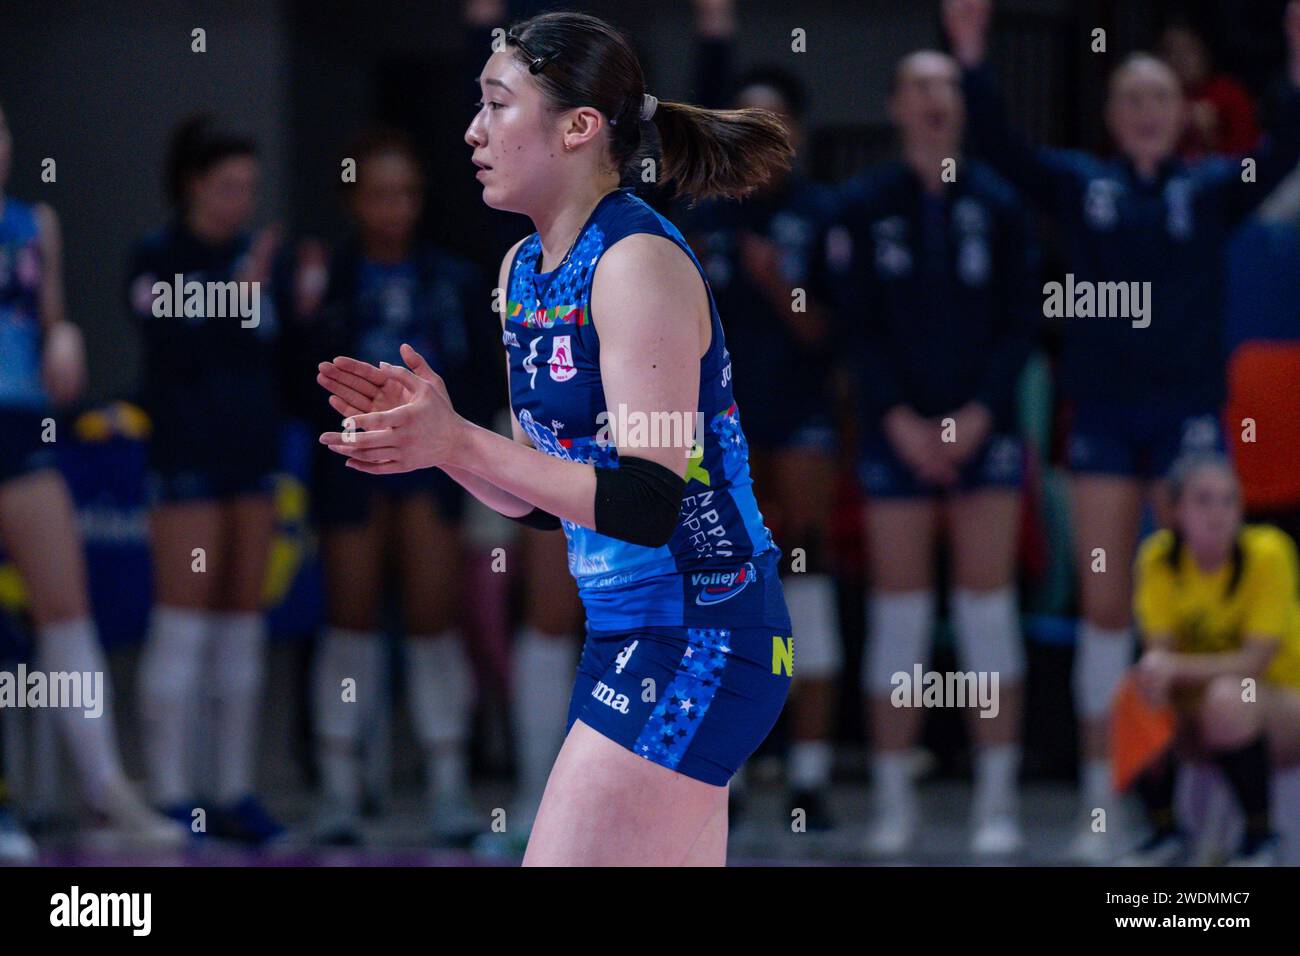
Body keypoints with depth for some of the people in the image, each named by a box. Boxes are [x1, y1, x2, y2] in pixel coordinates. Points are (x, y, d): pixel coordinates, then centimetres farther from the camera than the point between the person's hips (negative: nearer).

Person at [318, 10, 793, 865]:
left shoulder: (640, 265, -16)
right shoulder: (525, 270, 11)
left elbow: (648, 503, -23)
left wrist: (459, 441, -24)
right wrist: (422, 426, 0)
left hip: (693, 648, -10)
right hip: (631, 636, 10)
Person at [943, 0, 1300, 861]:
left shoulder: (1210, 191, 5)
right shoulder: (1082, 186, 7)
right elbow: (1001, 147, -5)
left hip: (1189, 411, -1)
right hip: (1103, 414, 1)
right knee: (1104, 606, 2)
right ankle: (1100, 804, 7)